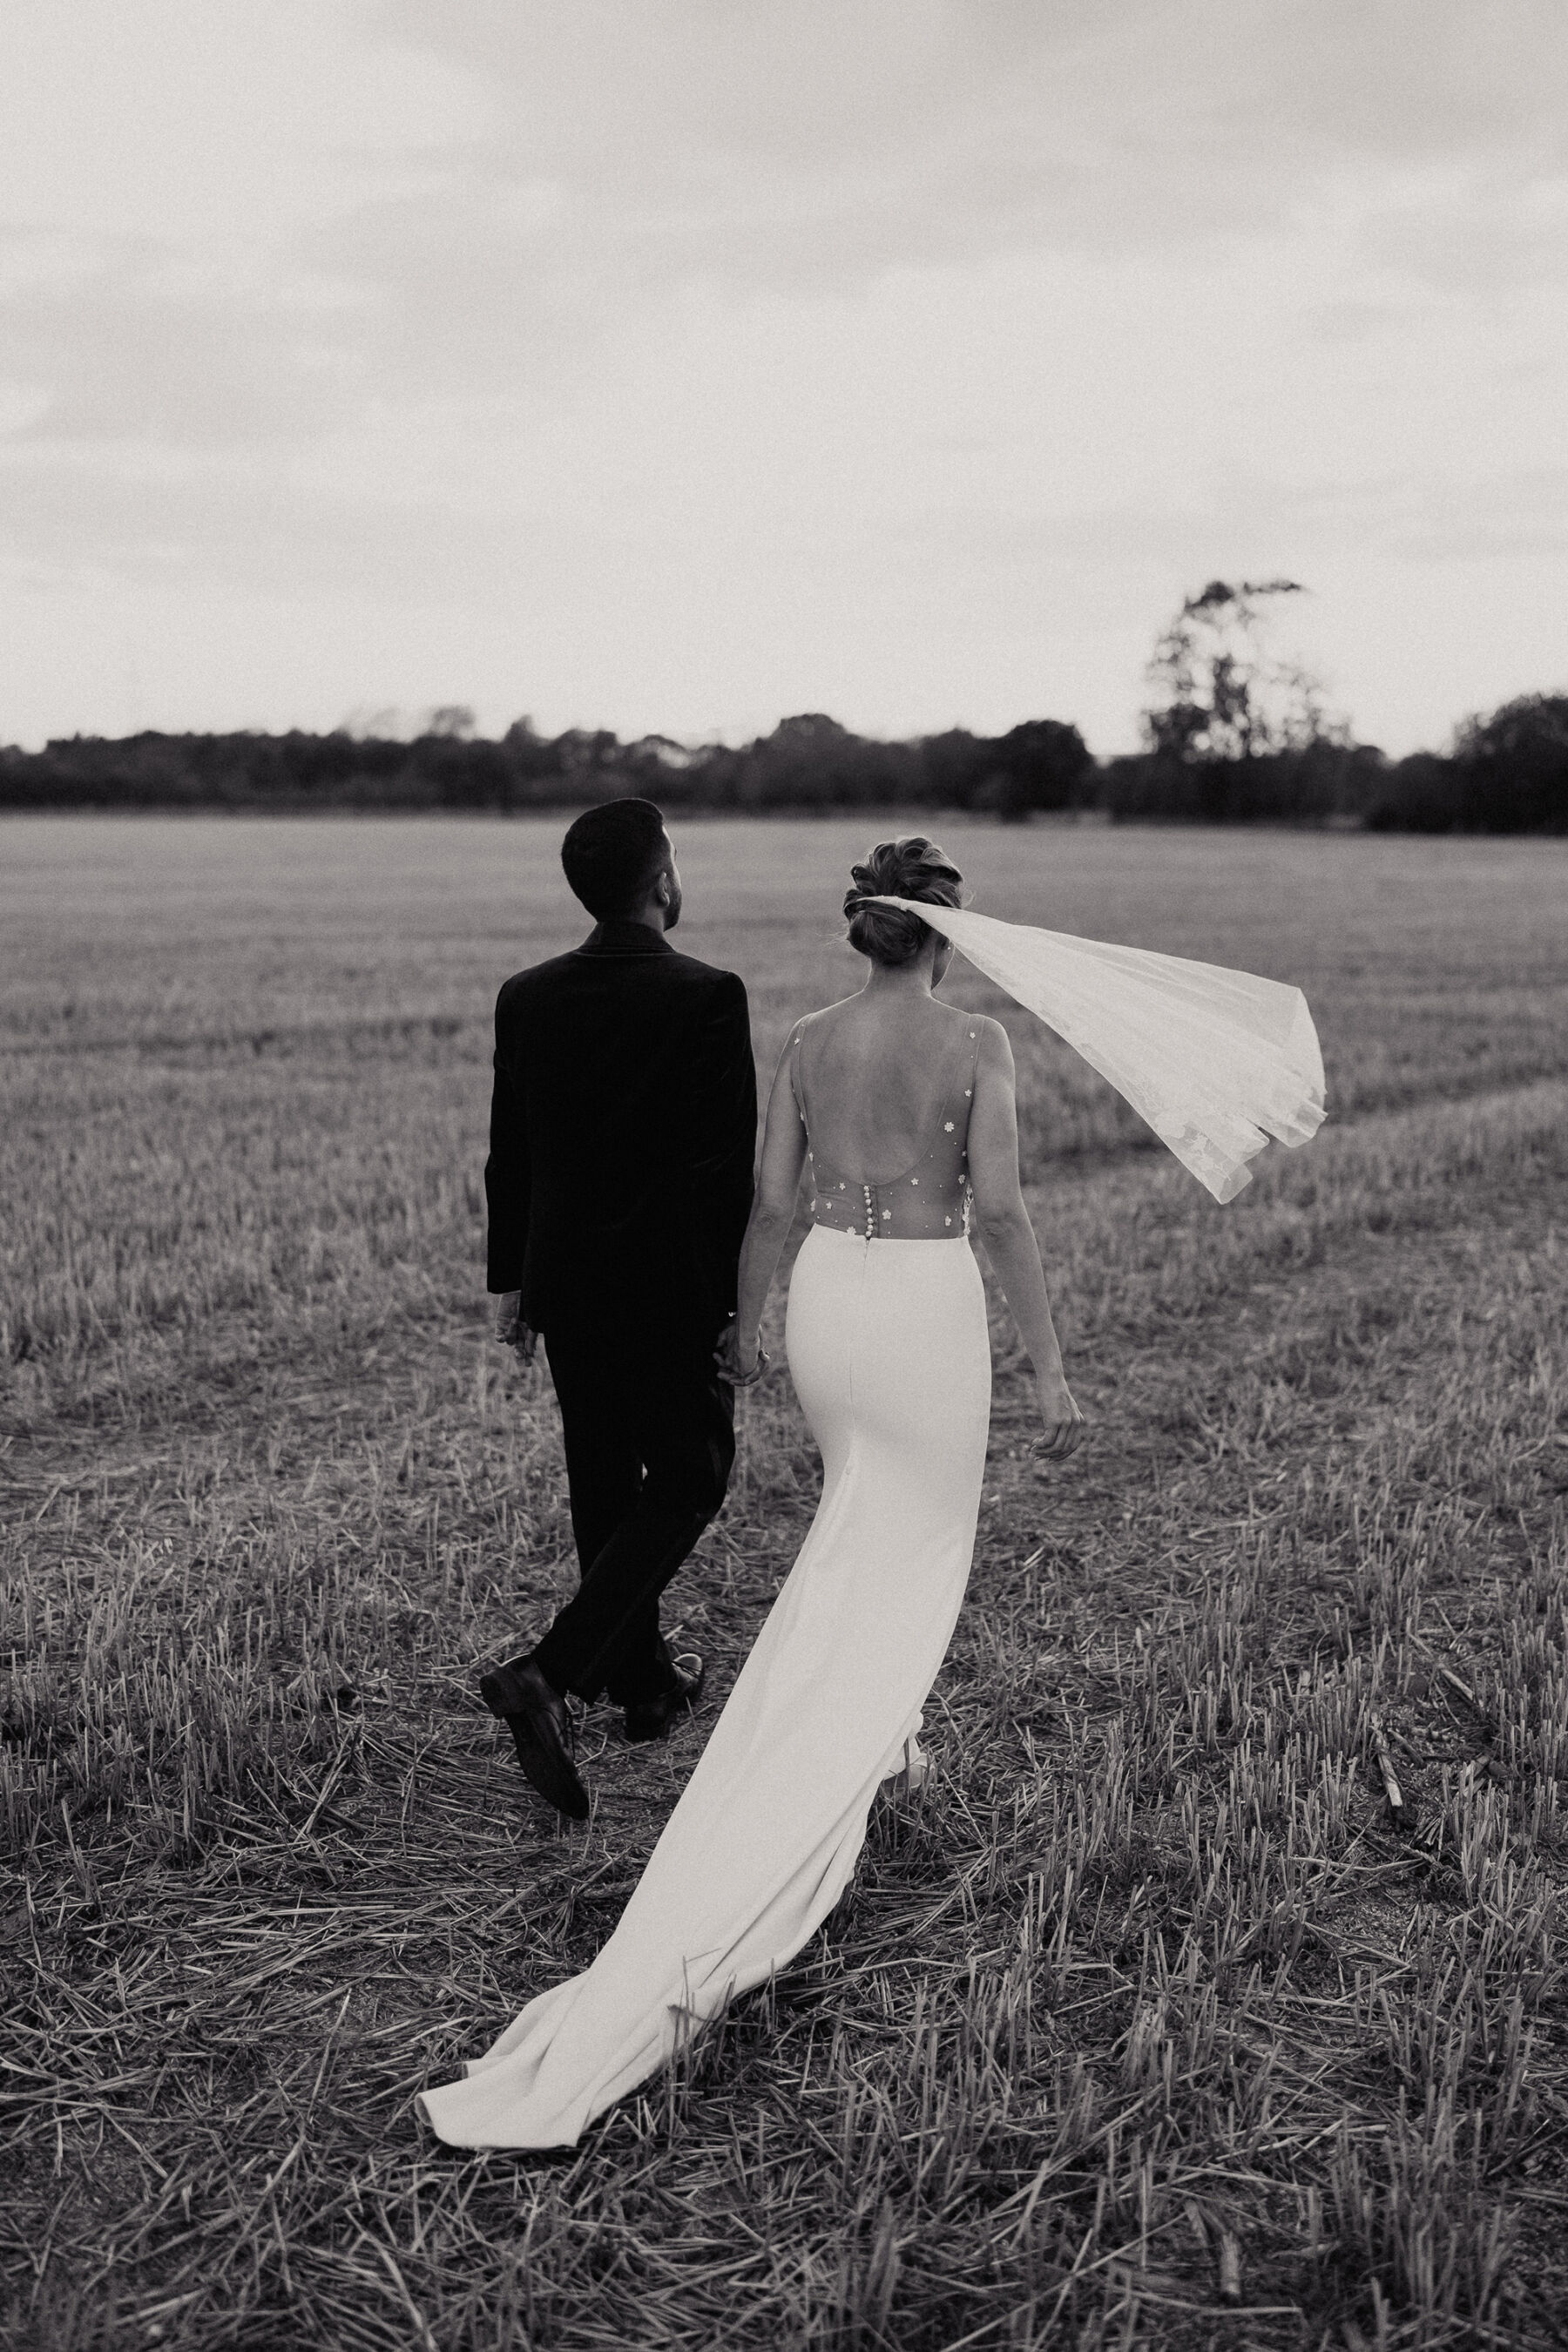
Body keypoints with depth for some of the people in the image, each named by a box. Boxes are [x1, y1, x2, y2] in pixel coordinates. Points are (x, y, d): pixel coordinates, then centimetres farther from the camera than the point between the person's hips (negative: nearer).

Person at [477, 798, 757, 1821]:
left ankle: (645, 1680, 33)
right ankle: (548, 1674, -7)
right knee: (689, 1481, 7)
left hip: (566, 1283, 6)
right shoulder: (707, 996, -15)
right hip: (671, 1288, -6)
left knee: (605, 1487, 18)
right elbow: (728, 1164, -15)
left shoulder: (526, 997, 2)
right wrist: (736, 1299, -8)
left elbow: (508, 1153, 8)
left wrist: (512, 1281, 16)